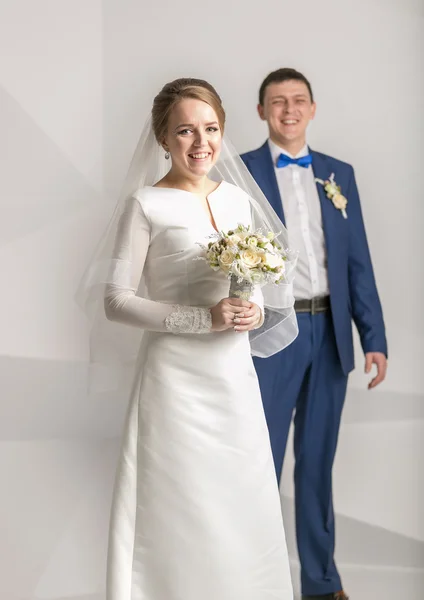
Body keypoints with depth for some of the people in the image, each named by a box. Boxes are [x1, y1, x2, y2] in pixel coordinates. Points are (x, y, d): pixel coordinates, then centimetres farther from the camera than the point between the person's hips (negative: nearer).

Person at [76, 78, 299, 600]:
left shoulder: (238, 198, 8)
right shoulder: (146, 204, -9)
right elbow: (115, 301, -12)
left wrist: (254, 310, -5)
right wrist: (203, 319, -19)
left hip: (235, 371, 6)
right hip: (176, 376, -5)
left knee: (241, 502, 12)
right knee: (179, 509, 0)